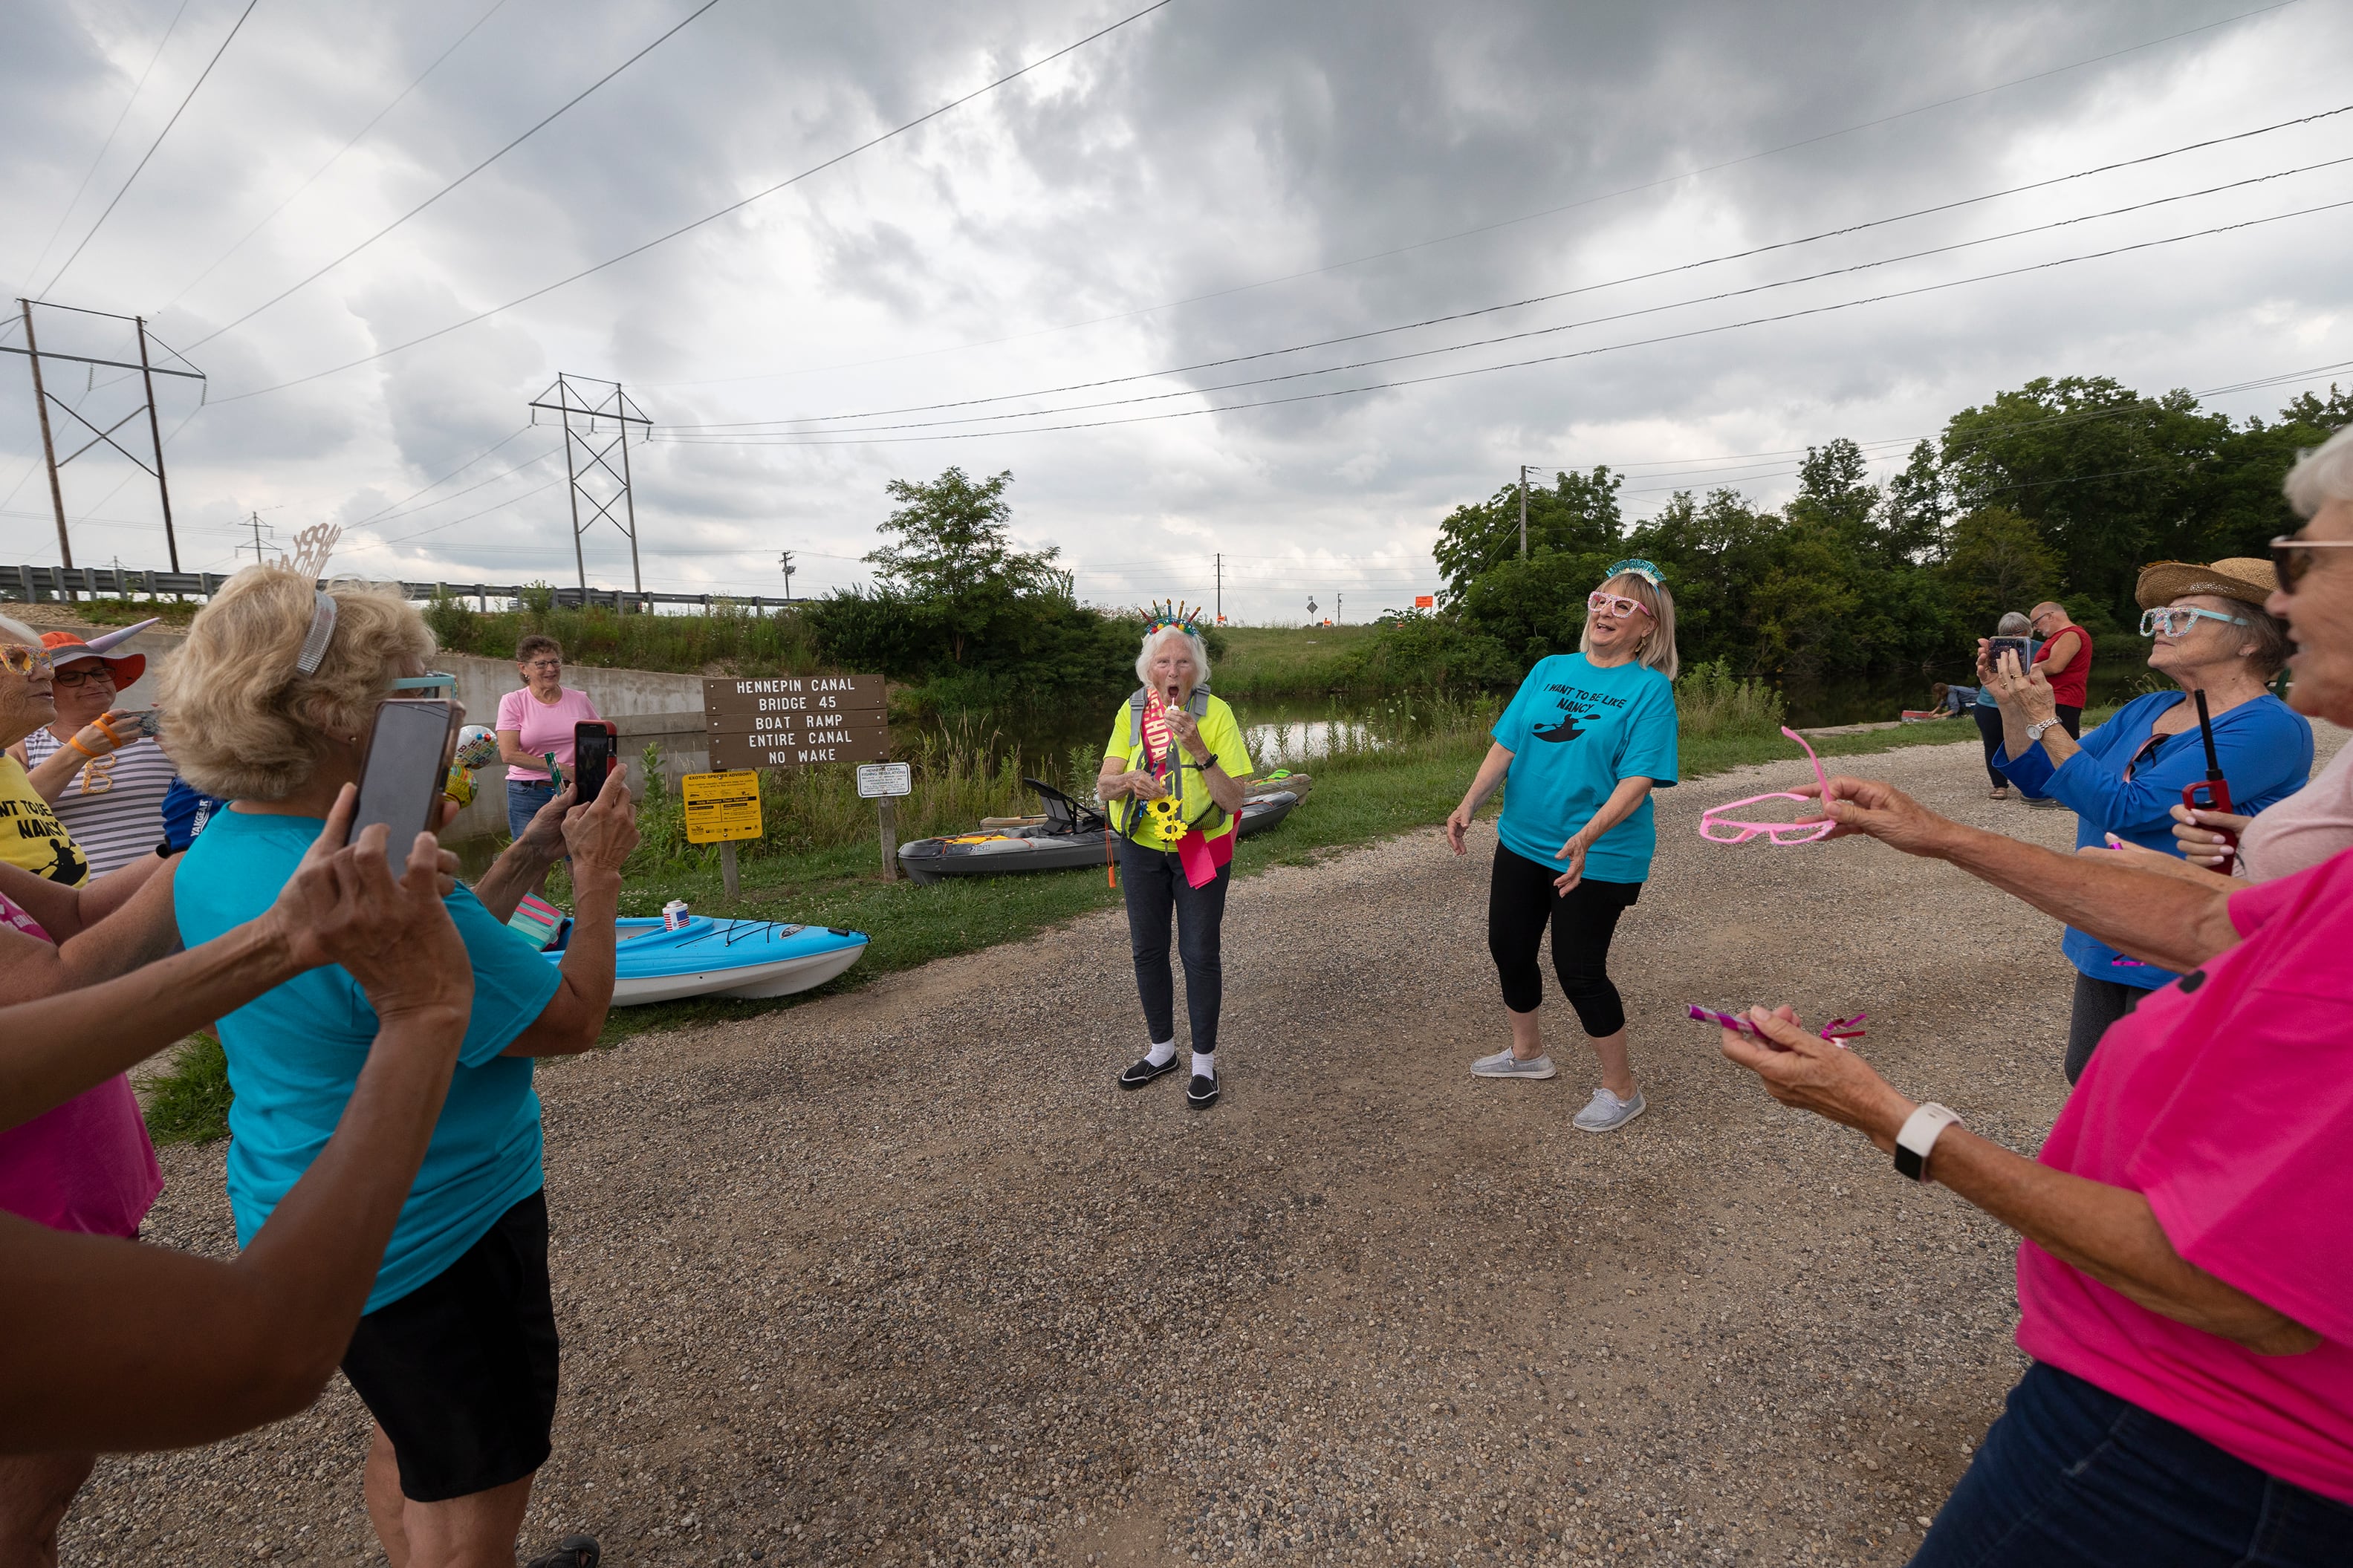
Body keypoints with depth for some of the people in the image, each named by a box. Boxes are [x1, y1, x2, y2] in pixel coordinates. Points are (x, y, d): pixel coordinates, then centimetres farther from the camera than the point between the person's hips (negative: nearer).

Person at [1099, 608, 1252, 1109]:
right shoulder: (1132, 711, -3)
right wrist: (1129, 780, -28)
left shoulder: (1216, 713, -13)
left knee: (1199, 954, 3)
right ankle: (1161, 1048, 34)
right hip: (1142, 847, 4)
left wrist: (1198, 748, -30)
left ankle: (1204, 1060, 22)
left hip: (1201, 850, -3)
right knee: (1147, 949, 14)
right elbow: (1103, 785, -6)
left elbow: (1233, 797, -18)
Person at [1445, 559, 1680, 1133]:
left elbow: (1638, 778, -19)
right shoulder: (1550, 670, 5)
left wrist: (1587, 836, -33)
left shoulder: (1650, 689, -11)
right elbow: (1506, 744, 5)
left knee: (1579, 969, -1)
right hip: (1522, 842, 6)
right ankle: (1527, 1052, 41)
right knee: (1509, 948, 16)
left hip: (1598, 856, -6)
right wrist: (1470, 805, -7)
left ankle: (1621, 1090, 22)